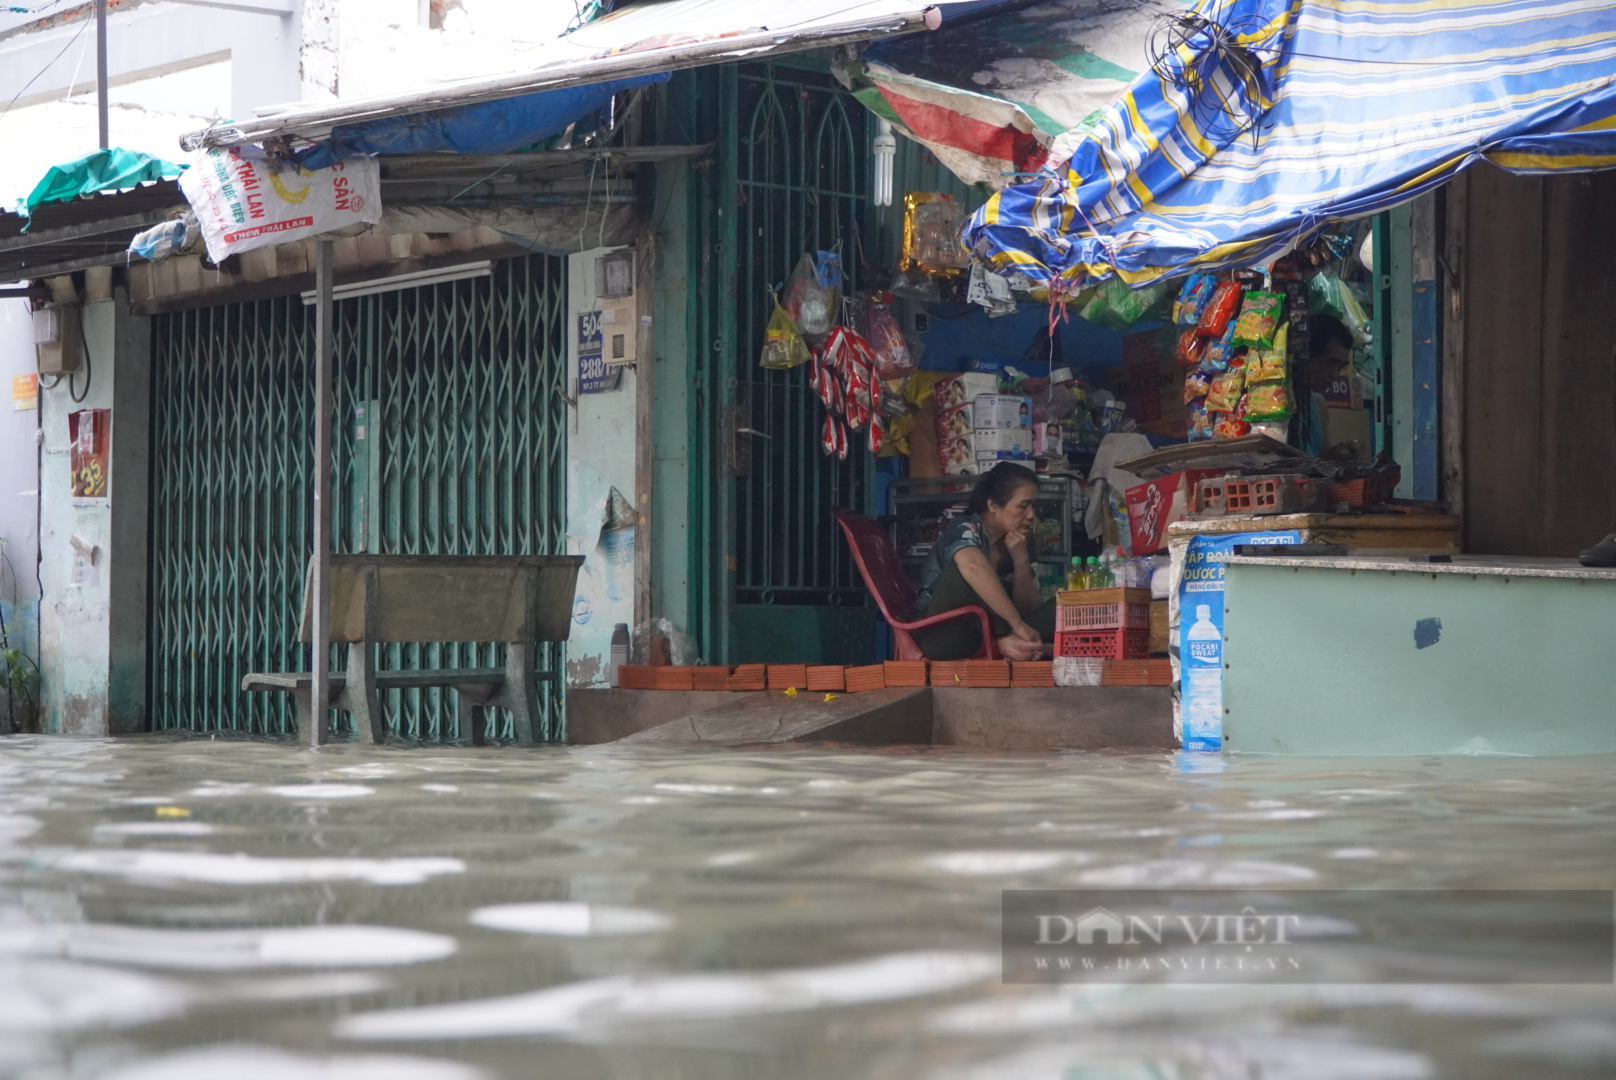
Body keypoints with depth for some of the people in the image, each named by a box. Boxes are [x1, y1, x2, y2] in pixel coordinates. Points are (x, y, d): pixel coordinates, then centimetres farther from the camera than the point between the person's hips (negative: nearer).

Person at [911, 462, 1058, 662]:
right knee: (961, 571, -32)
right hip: (941, 635, -7)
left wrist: (1021, 560, -16)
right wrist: (1019, 625, -44)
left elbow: (1028, 609, 0)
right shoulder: (966, 529, -18)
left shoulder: (1020, 541, 3)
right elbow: (972, 565, -43)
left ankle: (1002, 643, -31)